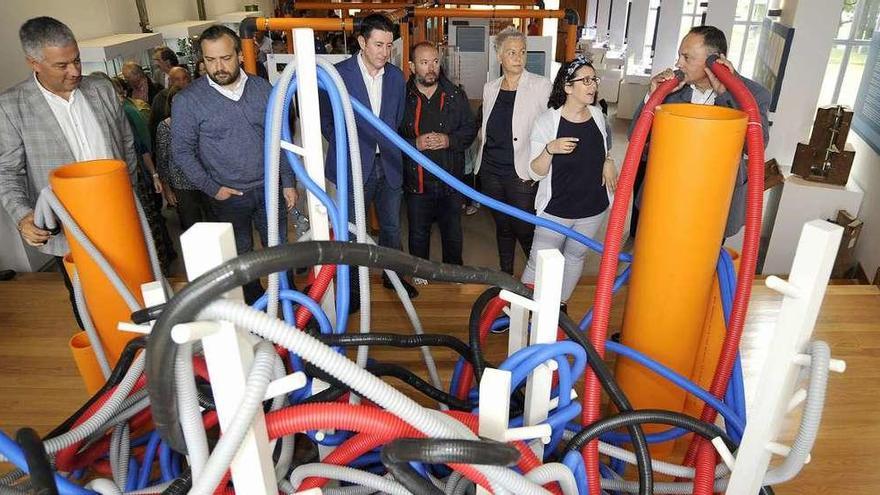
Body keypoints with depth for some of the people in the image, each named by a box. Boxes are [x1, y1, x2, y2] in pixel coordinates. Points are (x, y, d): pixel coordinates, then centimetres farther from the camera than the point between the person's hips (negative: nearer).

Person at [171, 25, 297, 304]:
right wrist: (211, 188, -10)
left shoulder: (263, 89, -2)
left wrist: (288, 182, 3)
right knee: (241, 255, 15)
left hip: (269, 188, 2)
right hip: (228, 196, -2)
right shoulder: (188, 101, -11)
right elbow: (182, 151, -6)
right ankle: (255, 304, 34)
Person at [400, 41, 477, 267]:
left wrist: (449, 140, -14)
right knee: (418, 235, 15)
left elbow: (470, 129, 5)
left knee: (453, 234, 16)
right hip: (416, 182, -1)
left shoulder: (456, 95, 1)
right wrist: (415, 144, -21)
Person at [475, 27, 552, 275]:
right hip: (491, 169, 5)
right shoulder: (490, 88, 8)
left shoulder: (541, 85, -7)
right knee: (502, 226, 16)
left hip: (521, 172, -5)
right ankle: (505, 275, 32)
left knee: (524, 230, 0)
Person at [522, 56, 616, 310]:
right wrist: (550, 149, -33)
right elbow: (535, 173, -15)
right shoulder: (547, 120, -15)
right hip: (556, 210, -5)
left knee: (575, 257, 19)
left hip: (593, 208, 5)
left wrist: (608, 161, 0)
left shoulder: (597, 114, 1)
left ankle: (560, 305, 39)